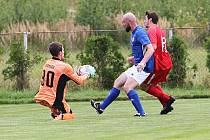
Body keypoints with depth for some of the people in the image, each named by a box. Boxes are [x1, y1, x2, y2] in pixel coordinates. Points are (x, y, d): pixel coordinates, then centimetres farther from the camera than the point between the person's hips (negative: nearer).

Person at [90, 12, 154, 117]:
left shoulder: (140, 33, -17)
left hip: (144, 68, -11)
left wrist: (143, 62, -39)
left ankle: (141, 112, -19)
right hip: (137, 66, 11)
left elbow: (150, 49, -28)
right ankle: (102, 107, 22)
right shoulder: (134, 33, 14)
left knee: (127, 87, -21)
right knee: (118, 83, 13)